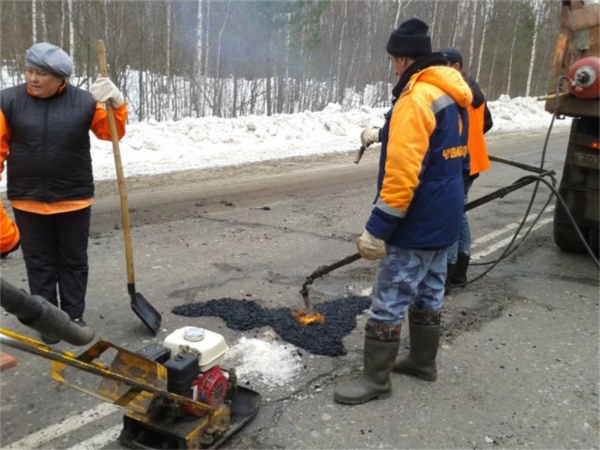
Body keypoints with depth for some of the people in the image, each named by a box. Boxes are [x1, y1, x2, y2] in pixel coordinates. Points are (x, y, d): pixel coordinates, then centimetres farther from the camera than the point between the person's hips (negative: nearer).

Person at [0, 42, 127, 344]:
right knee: (39, 263, 10)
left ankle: (74, 316, 26)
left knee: (73, 261, 11)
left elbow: (111, 132, 4)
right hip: (28, 200, 0)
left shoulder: (84, 101, -4)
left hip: (74, 199, 0)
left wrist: (116, 103, -11)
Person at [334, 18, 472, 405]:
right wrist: (383, 135, 32)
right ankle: (423, 361, 34)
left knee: (389, 302, 0)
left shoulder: (416, 97, -21)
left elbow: (403, 173, -27)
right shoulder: (452, 94, 10)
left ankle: (376, 379, 11)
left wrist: (378, 228, -23)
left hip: (416, 224, -10)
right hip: (444, 218, 10)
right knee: (429, 294, 20)